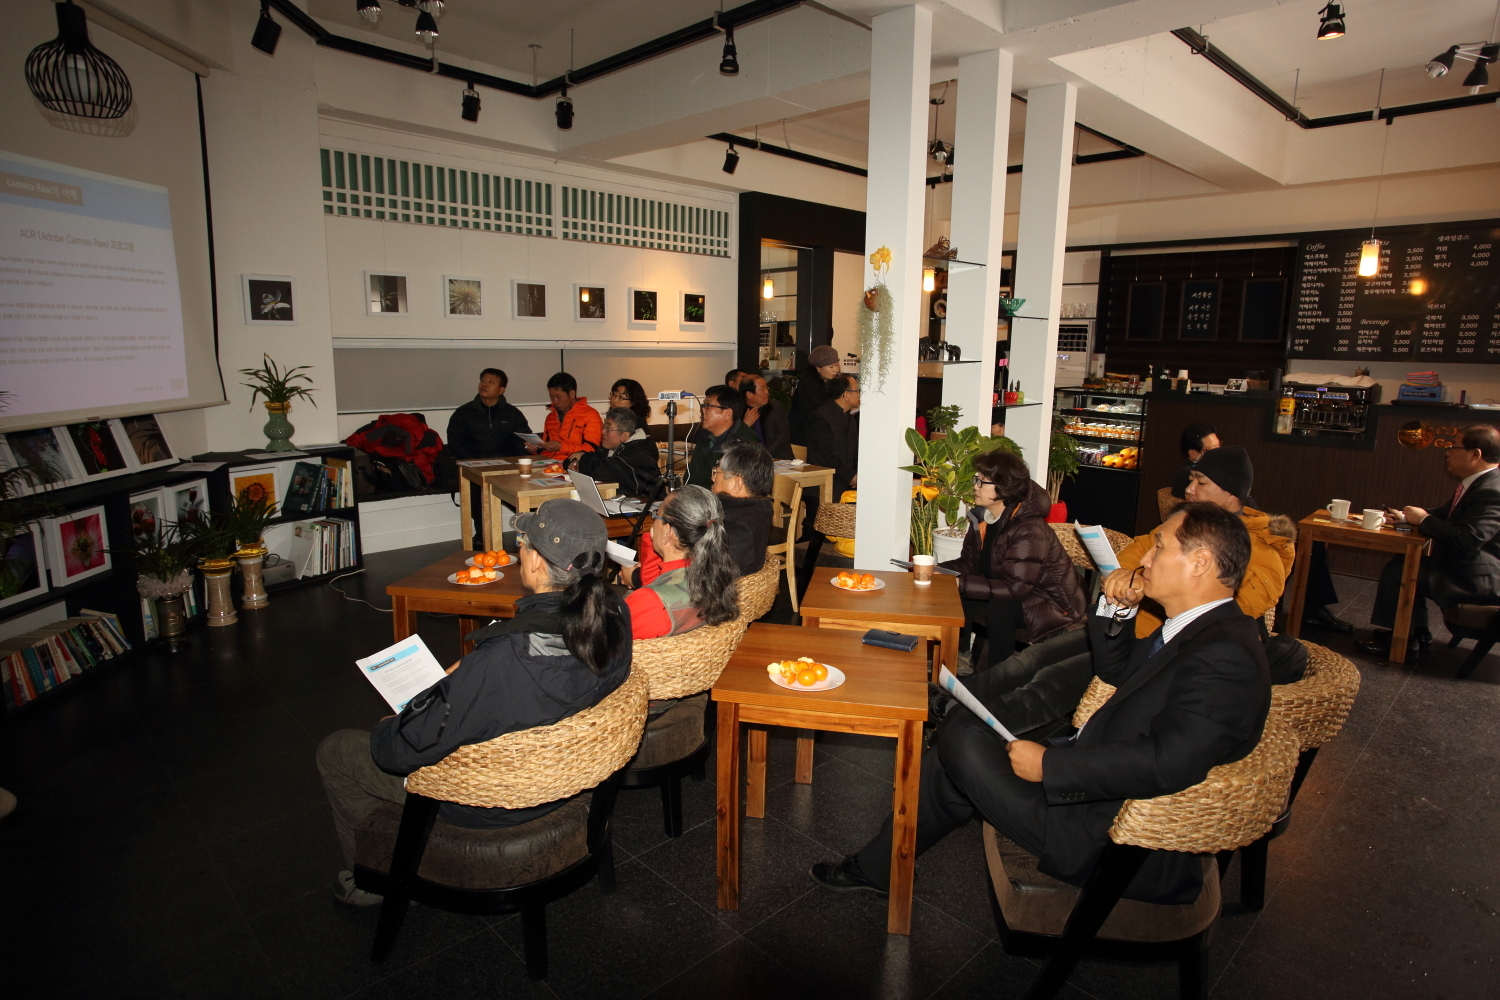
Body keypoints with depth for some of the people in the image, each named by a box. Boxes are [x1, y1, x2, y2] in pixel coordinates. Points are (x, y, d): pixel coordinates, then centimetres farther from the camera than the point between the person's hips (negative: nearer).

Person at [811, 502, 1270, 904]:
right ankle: (878, 867, 18)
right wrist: (1115, 610, 5)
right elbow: (1117, 670, 23)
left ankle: (878, 866, 12)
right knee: (964, 728, 5)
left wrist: (1049, 765, -25)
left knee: (961, 740, -12)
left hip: (1114, 842, -10)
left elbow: (1167, 764, -33)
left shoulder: (1225, 657, -23)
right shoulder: (1200, 628, 9)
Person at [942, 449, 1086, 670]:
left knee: (999, 607, -32)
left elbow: (1015, 588, -33)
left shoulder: (1030, 531, -28)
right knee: (958, 598, -10)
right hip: (1006, 594, 8)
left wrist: (961, 584, -36)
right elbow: (969, 563, 1)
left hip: (1049, 603, -8)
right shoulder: (981, 517, -3)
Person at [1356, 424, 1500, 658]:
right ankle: (1417, 635, 16)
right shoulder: (1478, 484, 9)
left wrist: (1424, 519, -19)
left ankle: (1391, 639, 1)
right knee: (1406, 562, 13)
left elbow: (1466, 540, -33)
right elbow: (1444, 515, 19)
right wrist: (1405, 517, 3)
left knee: (1397, 572, -14)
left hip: (1478, 579, -11)